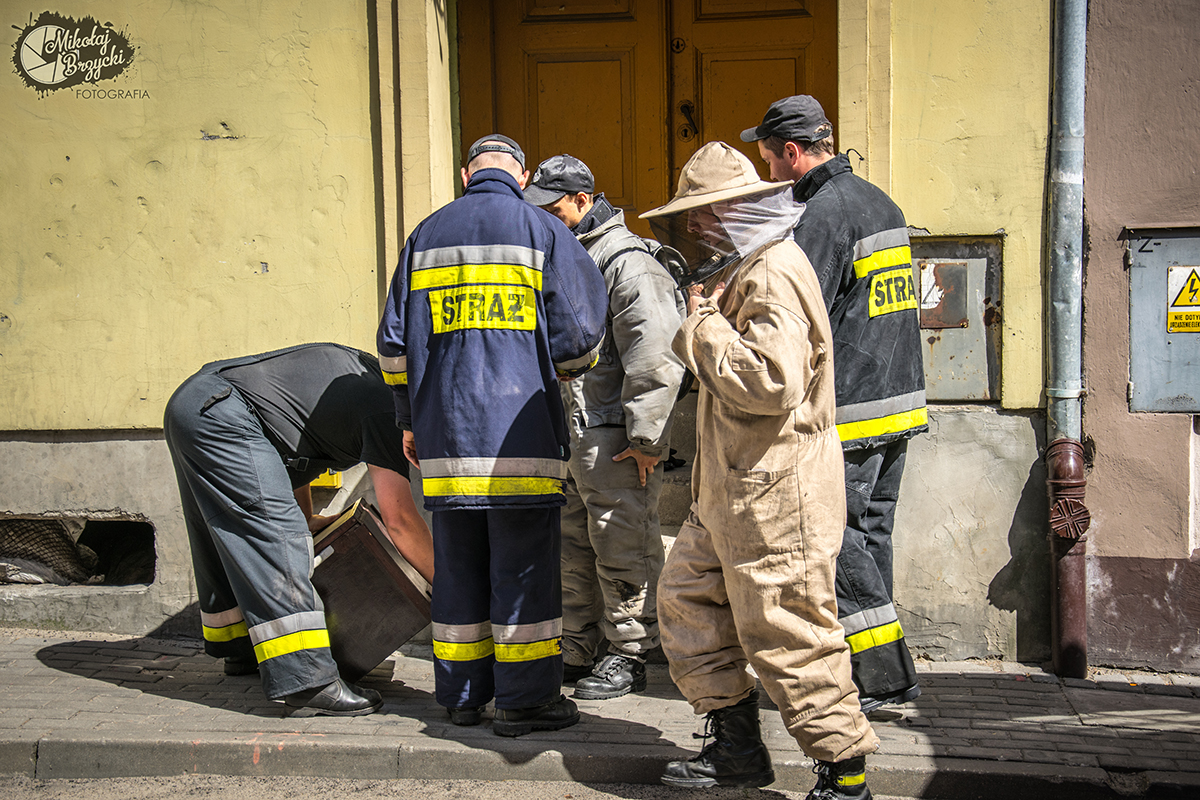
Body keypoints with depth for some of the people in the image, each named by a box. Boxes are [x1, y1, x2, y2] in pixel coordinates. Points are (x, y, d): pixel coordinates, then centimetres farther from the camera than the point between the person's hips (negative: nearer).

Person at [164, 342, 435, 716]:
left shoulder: (367, 375, 18)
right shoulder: (387, 406, -11)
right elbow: (399, 519, -15)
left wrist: (306, 519, 33)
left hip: (190, 403, 11)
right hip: (218, 414, -11)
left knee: (229, 539, 21)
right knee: (276, 532, -15)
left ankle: (237, 647, 36)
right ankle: (305, 679, -20)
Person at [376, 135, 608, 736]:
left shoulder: (426, 235, 13)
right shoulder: (542, 230, 1)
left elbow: (395, 338, 14)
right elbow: (580, 330, -5)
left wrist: (409, 417, 22)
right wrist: (568, 367, 17)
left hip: (445, 434, 4)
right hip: (521, 430, -4)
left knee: (458, 565, 12)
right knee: (525, 566, 1)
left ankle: (461, 693, 19)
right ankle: (524, 700, 5)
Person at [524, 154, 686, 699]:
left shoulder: (627, 263, -13)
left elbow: (655, 358, -19)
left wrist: (646, 437, -19)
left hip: (615, 440, -9)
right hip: (566, 431, 9)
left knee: (620, 549, 0)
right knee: (571, 547, 15)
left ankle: (628, 657, 12)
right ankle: (575, 650, 27)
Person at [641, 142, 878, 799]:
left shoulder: (775, 274, -17)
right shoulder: (744, 268, 17)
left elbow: (772, 381, -30)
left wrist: (705, 323, -18)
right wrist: (704, 323, 13)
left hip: (776, 498, -11)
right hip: (730, 494, 11)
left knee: (786, 639, -3)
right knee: (685, 597, 15)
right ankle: (736, 747, 25)